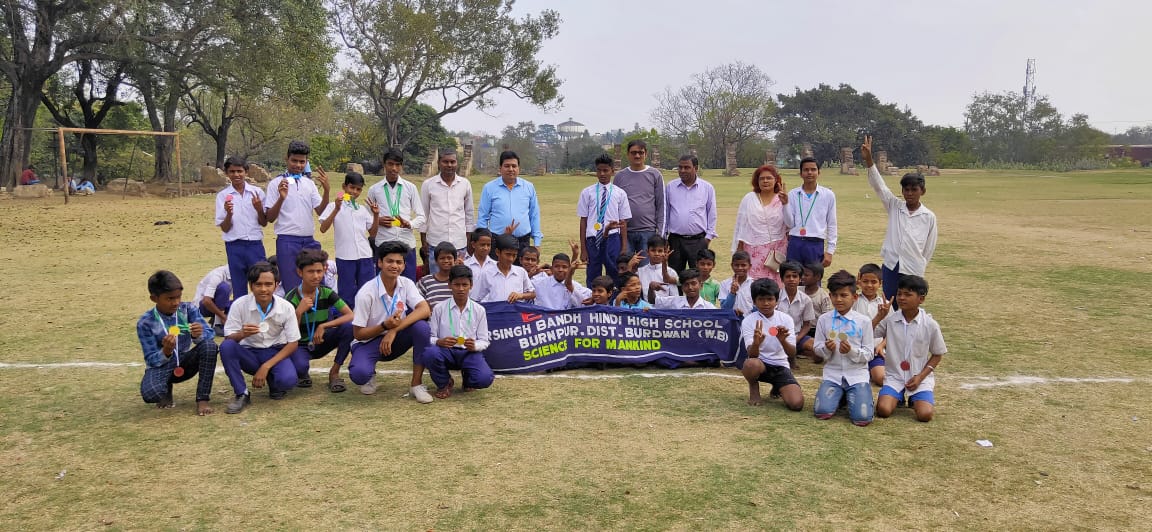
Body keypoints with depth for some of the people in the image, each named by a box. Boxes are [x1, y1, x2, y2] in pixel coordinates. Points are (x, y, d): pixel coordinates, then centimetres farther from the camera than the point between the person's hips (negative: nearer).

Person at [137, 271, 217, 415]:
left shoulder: (188, 309, -9)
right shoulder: (145, 322, -14)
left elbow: (209, 334, -16)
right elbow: (151, 360, -15)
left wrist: (198, 336, -40)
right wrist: (166, 351, -37)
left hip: (185, 363, 2)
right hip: (160, 366, -2)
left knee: (209, 345, -28)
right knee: (150, 393, -35)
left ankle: (202, 399, -17)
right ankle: (166, 389, 7)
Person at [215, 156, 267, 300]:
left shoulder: (257, 192, 4)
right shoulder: (223, 196, 2)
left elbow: (264, 223, 7)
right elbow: (224, 228, 1)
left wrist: (259, 209, -12)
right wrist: (229, 214, -18)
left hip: (255, 244, 0)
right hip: (234, 246, 0)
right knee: (239, 289, 6)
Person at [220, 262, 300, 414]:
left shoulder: (286, 307, -15)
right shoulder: (239, 305, -15)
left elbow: (293, 344, -10)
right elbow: (228, 338, -12)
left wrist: (266, 367, -20)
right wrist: (241, 334, -37)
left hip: (276, 353, -1)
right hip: (249, 353, 1)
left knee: (288, 380, -32)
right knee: (226, 346, -31)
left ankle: (273, 380, 8)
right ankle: (241, 394, -14)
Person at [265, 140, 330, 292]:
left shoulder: (309, 182, 11)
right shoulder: (276, 183, -2)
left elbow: (320, 211, 3)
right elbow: (270, 217, -5)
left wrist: (326, 190, -12)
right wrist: (281, 198, -22)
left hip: (309, 241, 5)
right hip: (287, 241, -4)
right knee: (292, 287, -1)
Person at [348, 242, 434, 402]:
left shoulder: (406, 284, -9)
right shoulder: (366, 293, -20)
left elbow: (425, 310, -24)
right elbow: (358, 333, -16)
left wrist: (394, 330, -32)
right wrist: (385, 326, -33)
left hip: (395, 340, 3)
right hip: (369, 341, -3)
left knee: (421, 326, -28)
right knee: (359, 374, -35)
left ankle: (417, 384, -14)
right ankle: (369, 376, 8)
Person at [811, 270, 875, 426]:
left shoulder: (864, 321, -1)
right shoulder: (823, 319, 3)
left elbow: (869, 354, -1)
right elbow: (817, 348, 6)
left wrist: (852, 351, -20)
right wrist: (827, 349, -16)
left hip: (857, 374, -1)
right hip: (832, 373, 1)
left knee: (862, 418, -19)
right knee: (822, 412, -20)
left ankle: (853, 396, 17)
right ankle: (838, 395, 15)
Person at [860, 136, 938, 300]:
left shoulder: (929, 217, -2)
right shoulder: (894, 206, 2)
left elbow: (929, 247, 3)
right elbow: (878, 185, -9)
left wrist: (920, 269, 5)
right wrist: (868, 160, -22)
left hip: (913, 270, -2)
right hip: (891, 267, 2)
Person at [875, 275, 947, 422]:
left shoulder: (930, 325, -6)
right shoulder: (889, 320, -3)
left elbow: (937, 355, 3)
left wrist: (920, 376, -9)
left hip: (920, 377, -1)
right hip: (894, 375, 1)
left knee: (925, 414, -23)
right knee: (883, 410, -22)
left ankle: (915, 398, 13)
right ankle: (899, 396, 13)